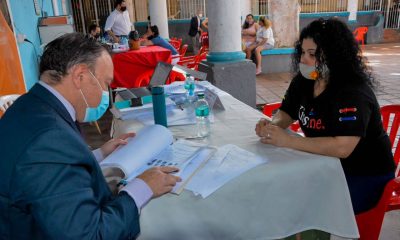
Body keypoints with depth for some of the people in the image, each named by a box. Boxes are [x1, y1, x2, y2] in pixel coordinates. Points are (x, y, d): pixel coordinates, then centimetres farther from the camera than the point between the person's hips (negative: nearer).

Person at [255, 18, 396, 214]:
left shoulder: (354, 92, -26)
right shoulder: (303, 81, -3)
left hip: (364, 176, -7)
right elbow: (285, 114, 5)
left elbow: (341, 148, -38)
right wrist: (271, 125, -18)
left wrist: (287, 140, -36)